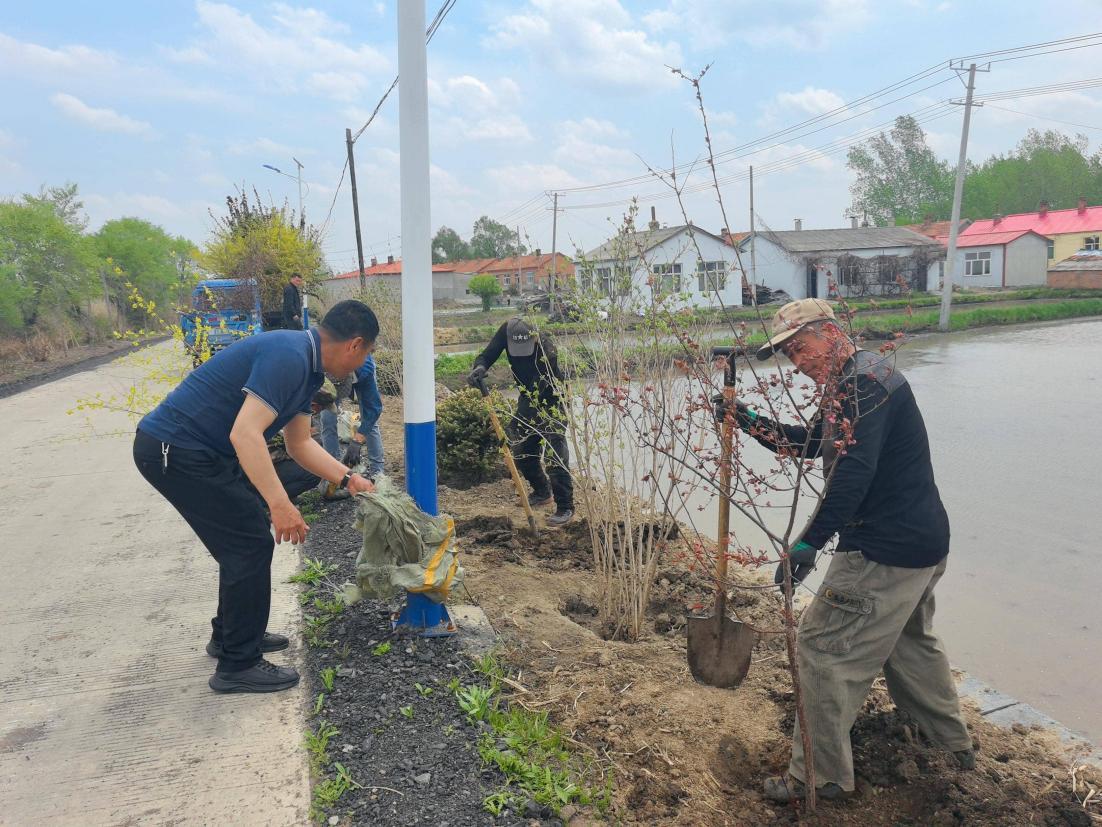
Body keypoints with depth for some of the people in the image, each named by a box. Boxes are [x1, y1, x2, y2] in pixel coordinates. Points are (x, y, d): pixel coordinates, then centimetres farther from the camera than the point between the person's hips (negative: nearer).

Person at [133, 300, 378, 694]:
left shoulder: (305, 364, 10)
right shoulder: (288, 356, -22)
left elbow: (299, 444, 18)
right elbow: (245, 433, -30)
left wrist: (348, 480, 15)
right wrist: (280, 504, -30)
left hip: (194, 448, 10)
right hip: (173, 449, -10)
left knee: (245, 539, 18)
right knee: (252, 542, -6)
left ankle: (230, 634, 34)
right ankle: (238, 665, 6)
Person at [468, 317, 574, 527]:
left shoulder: (547, 350, -36)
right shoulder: (506, 331, -19)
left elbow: (539, 391, -38)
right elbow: (487, 355, -14)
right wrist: (479, 367, -38)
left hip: (552, 401, -7)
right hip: (528, 398, 7)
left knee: (556, 454, -14)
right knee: (521, 453, 12)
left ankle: (565, 508, -7)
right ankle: (542, 491, 33)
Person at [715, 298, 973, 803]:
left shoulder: (865, 381, -19)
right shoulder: (850, 385, 14)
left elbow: (853, 470, -30)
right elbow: (808, 442, 21)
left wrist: (810, 541, -31)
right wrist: (749, 421, 8)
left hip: (885, 551, -11)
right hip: (921, 543, 11)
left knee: (823, 647, -2)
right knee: (909, 640, 28)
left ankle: (820, 778, 10)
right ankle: (954, 743, 47)